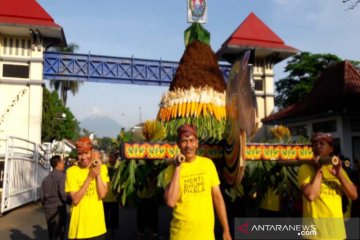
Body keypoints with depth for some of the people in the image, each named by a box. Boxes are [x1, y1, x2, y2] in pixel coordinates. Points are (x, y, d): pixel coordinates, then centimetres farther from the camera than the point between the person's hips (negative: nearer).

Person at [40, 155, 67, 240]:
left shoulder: (46, 178, 10)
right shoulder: (61, 175, -12)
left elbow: (42, 196, 10)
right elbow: (63, 193, -22)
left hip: (48, 210, 7)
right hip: (58, 209, -7)